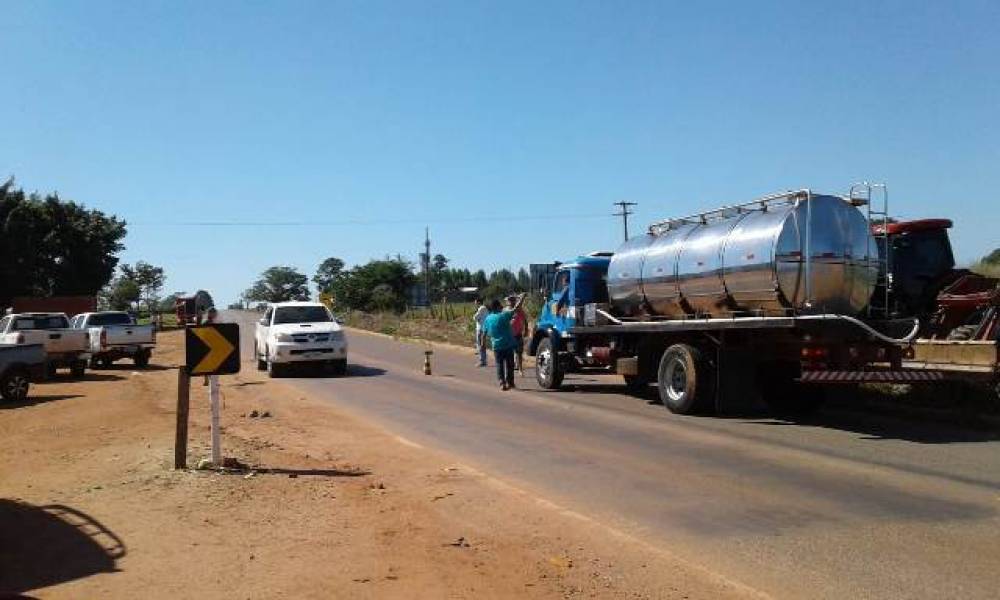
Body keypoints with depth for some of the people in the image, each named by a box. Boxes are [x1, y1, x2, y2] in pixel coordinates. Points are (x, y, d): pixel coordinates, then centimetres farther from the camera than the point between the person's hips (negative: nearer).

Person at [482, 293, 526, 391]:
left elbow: (484, 334, 6)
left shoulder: (488, 319, 2)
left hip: (497, 346, 3)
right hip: (508, 345, -3)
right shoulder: (504, 315, -11)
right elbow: (516, 308, -10)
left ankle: (502, 383, -5)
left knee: (499, 365, 8)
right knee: (509, 364, 10)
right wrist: (522, 298, 1)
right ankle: (509, 382, 16)